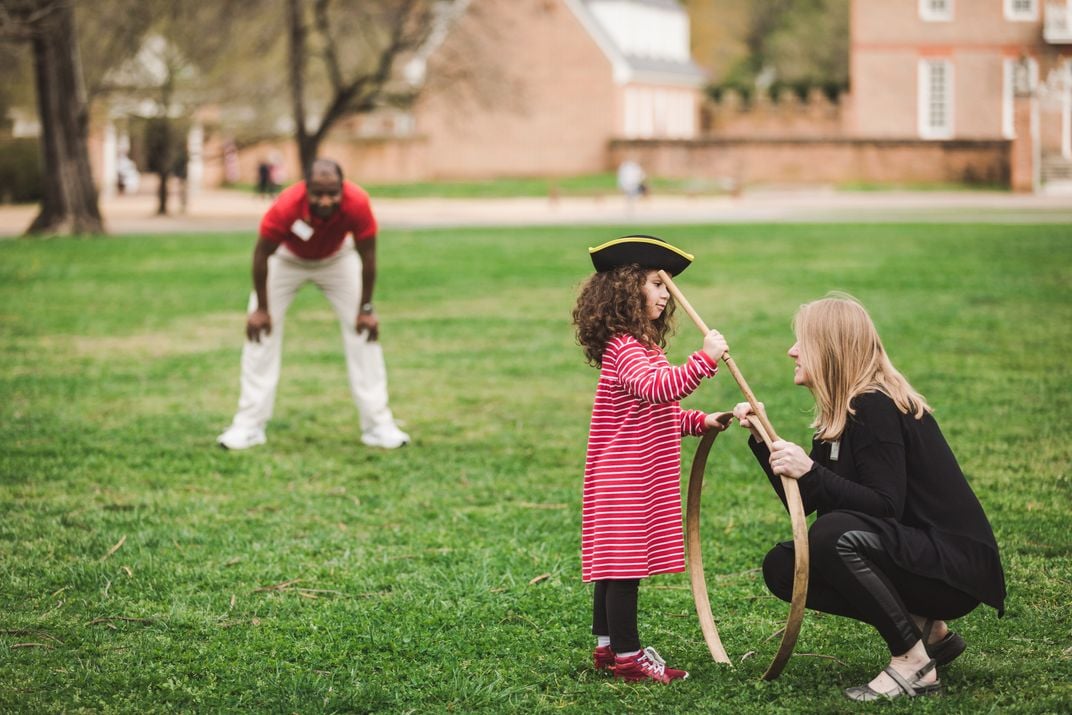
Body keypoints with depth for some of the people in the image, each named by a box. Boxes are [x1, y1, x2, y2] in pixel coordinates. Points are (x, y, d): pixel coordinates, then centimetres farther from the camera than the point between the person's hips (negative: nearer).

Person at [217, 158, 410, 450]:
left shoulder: (357, 204, -37)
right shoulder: (286, 207, -41)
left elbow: (367, 258, -21)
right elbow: (262, 255, -24)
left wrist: (366, 309, -12)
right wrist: (261, 309, -16)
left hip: (336, 259, 1)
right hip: (287, 259, -1)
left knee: (363, 330, -5)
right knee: (261, 330, -8)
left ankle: (378, 424, 3)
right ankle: (249, 425, 1)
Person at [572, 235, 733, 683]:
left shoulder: (644, 348, 17)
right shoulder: (623, 348, -17)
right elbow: (657, 388, -35)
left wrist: (699, 422, 16)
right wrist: (704, 360, -38)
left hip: (633, 476, 11)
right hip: (625, 478, -11)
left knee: (613, 562, 15)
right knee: (626, 562, -6)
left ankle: (607, 646, 22)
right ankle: (627, 656, -2)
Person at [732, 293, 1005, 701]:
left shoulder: (875, 408, -18)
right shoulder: (841, 415, 10)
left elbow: (886, 507, -25)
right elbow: (803, 503, 9)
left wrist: (811, 472, -32)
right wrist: (762, 439, 4)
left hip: (956, 564, -10)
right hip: (911, 552, 10)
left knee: (833, 534, -32)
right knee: (781, 568, 2)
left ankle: (915, 663, -16)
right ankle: (925, 629, 6)